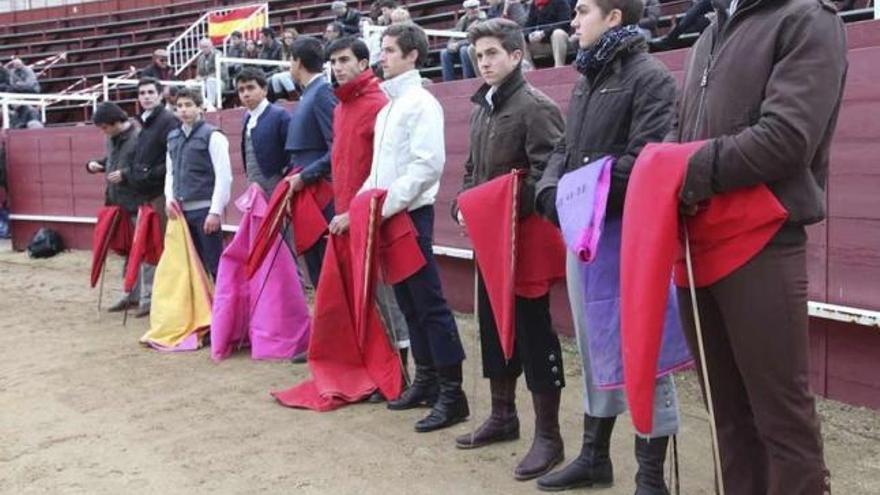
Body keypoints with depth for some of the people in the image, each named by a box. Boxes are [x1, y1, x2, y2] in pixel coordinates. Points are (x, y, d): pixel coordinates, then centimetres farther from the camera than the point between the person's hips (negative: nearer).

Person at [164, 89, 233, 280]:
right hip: (182, 210, 6)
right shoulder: (173, 138, 13)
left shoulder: (212, 136, -7)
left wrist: (215, 212, -16)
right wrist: (170, 197, 3)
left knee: (215, 264, -4)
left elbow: (224, 176, -12)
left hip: (204, 209, -6)